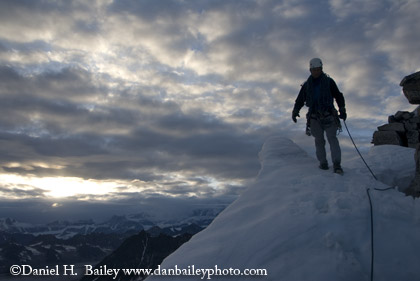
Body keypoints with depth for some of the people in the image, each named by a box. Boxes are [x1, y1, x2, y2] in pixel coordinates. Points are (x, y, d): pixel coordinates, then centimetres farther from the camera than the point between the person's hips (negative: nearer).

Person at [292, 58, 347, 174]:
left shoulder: (329, 81, 8)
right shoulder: (306, 85, 12)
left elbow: (338, 96, 10)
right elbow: (300, 100, 14)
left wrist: (342, 110, -1)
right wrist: (295, 111, -2)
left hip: (329, 116, -2)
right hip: (314, 117, 2)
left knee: (332, 138, -10)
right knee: (319, 140, 1)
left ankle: (337, 164, -17)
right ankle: (323, 162, 5)